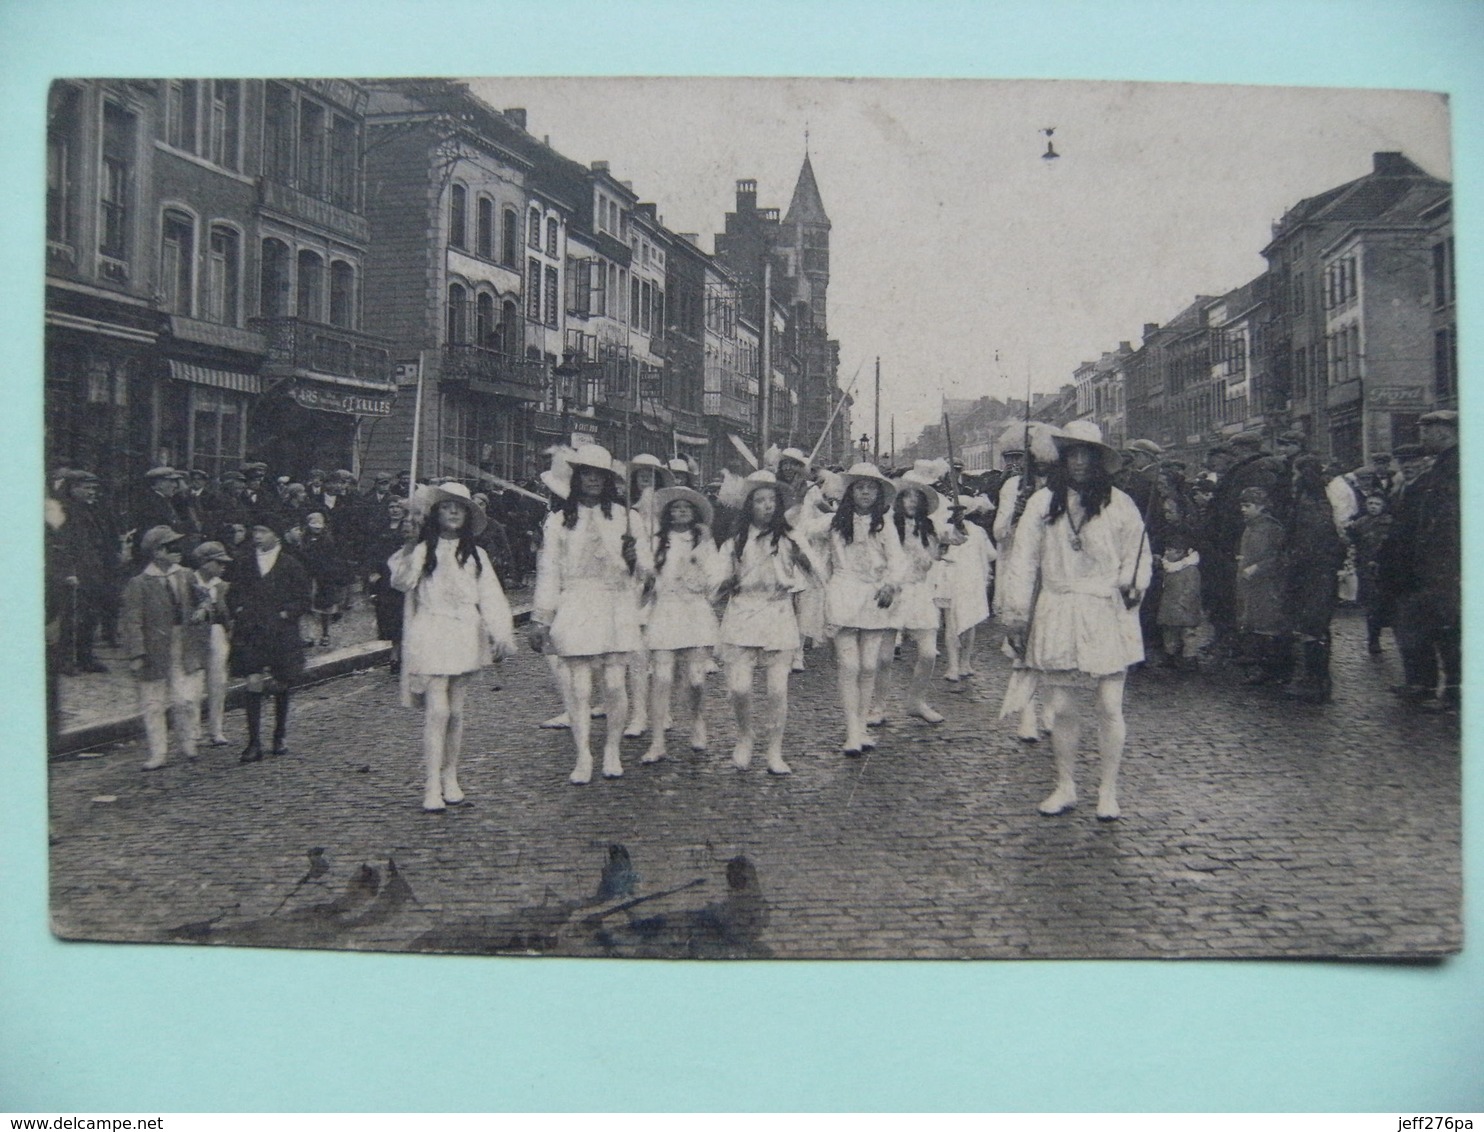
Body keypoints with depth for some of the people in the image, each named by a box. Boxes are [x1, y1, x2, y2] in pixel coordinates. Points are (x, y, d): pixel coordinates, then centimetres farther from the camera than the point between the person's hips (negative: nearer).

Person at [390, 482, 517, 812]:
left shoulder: (475, 555, 11)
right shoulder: (422, 550, 2)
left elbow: (490, 597, 9)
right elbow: (401, 582, -13)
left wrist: (501, 635, 2)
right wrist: (409, 554, -18)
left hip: (465, 638, 3)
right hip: (431, 636, -3)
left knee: (456, 712, 8)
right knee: (436, 711, -12)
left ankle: (451, 778, 19)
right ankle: (432, 787, -12)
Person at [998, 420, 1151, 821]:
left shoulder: (1118, 504, 2)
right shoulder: (1043, 503, 1)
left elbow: (1138, 557, 12)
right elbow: (1023, 563, 4)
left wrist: (1133, 586, -7)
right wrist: (1016, 617, 3)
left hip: (1106, 614, -1)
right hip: (1057, 613, 1)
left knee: (1110, 706, -1)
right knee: (1061, 707, 5)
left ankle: (1108, 791, 12)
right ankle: (1065, 787, 20)